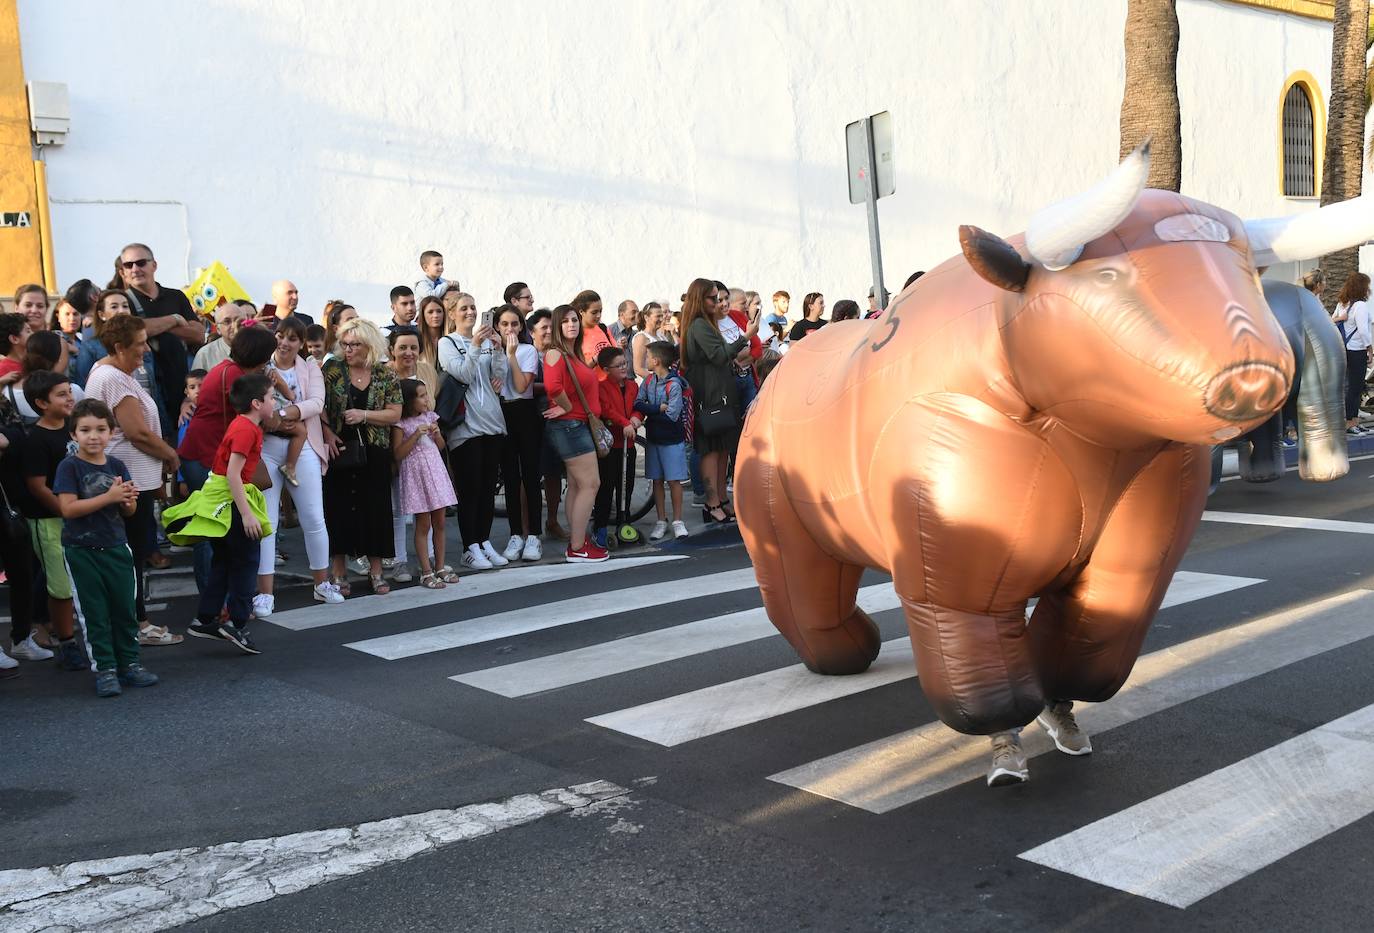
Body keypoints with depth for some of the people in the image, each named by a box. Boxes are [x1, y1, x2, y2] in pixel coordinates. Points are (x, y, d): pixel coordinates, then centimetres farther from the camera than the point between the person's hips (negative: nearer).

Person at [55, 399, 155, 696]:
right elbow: (68, 507, -19)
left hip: (116, 547, 4)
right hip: (81, 551, -4)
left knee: (125, 608, 9)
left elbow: (128, 511, 8)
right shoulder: (69, 467, -9)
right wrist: (109, 497, -24)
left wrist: (129, 500, -16)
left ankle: (129, 663, 21)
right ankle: (104, 669, 11)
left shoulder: (117, 466, 4)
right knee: (93, 613, 3)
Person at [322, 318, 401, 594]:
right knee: (338, 509, 0)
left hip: (374, 453, 1)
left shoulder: (386, 376, 3)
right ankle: (338, 574, 11)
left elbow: (395, 414, -1)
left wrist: (364, 415, -14)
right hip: (339, 451, 0)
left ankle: (376, 571, 15)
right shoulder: (332, 370, 2)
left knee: (375, 508, 3)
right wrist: (327, 434, -14)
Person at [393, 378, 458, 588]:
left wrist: (437, 433, -4)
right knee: (423, 524, -2)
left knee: (439, 523, 8)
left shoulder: (430, 417, 8)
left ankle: (440, 567, 18)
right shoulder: (401, 424, -9)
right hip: (416, 474, -5)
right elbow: (398, 454, -12)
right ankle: (426, 572, 4)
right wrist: (415, 435, -19)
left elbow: (441, 445, 17)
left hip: (435, 471, 6)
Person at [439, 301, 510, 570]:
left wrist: (498, 349, -8)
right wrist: (475, 346, -23)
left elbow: (500, 378, 6)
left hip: (492, 423, 5)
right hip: (465, 425, -5)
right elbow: (462, 374, -12)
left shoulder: (488, 341, 13)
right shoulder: (447, 343, 1)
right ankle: (470, 549, 1)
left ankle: (485, 542, 16)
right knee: (469, 489, -4)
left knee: (488, 487, 8)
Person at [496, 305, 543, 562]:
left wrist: (511, 355, -13)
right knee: (510, 476, 5)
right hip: (501, 414, 3)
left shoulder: (528, 350, 1)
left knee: (530, 475, -3)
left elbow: (522, 386, -11)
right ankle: (516, 535, 10)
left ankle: (533, 535, 2)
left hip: (525, 413, -3)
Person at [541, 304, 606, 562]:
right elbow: (553, 386, -31)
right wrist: (568, 407, -17)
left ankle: (578, 540, 21)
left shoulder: (574, 355, 14)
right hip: (568, 425, -10)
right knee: (590, 484, -8)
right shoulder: (555, 353, -15)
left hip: (578, 425, 10)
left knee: (577, 485, 14)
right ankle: (577, 548, -4)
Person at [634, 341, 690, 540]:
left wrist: (648, 413, -13)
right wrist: (658, 408, -20)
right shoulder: (649, 380, 3)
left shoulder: (674, 385, -16)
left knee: (674, 480, 0)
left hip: (672, 440, -5)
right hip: (653, 438, 6)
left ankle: (677, 521, 10)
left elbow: (672, 416, -22)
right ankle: (661, 521, 16)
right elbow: (637, 403, -7)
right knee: (656, 480, 8)